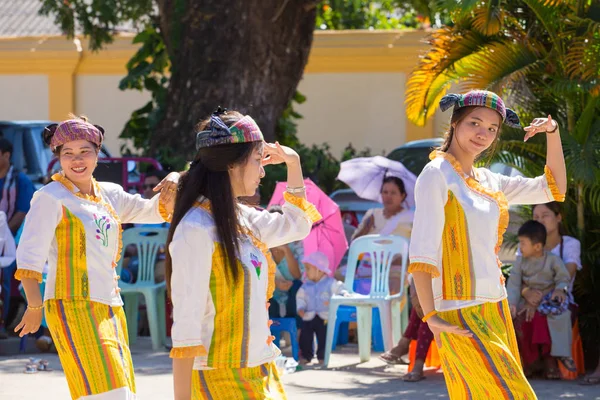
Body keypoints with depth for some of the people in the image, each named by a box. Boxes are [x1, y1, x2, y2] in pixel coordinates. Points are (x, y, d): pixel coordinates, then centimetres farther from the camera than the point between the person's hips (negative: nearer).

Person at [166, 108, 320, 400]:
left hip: (260, 373, 8)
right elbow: (186, 324, -19)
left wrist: (293, 163, 20)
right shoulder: (197, 229, -15)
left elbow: (295, 225, 30)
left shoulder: (243, 219, 9)